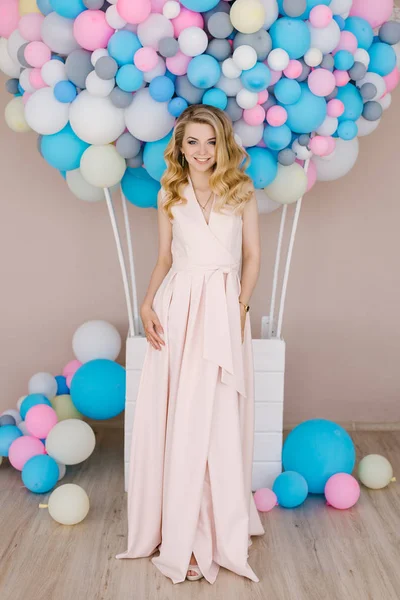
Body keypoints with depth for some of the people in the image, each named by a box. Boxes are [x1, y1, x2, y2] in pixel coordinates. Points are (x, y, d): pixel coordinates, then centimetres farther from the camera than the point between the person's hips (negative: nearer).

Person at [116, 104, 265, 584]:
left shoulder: (241, 191, 6)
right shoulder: (170, 194, 11)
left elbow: (252, 255, 5)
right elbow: (163, 259, 13)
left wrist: (240, 305, -8)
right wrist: (147, 303, -2)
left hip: (223, 309, -1)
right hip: (176, 309, 2)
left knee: (215, 419, -2)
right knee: (171, 418, 2)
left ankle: (215, 530, 14)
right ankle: (178, 531, 17)